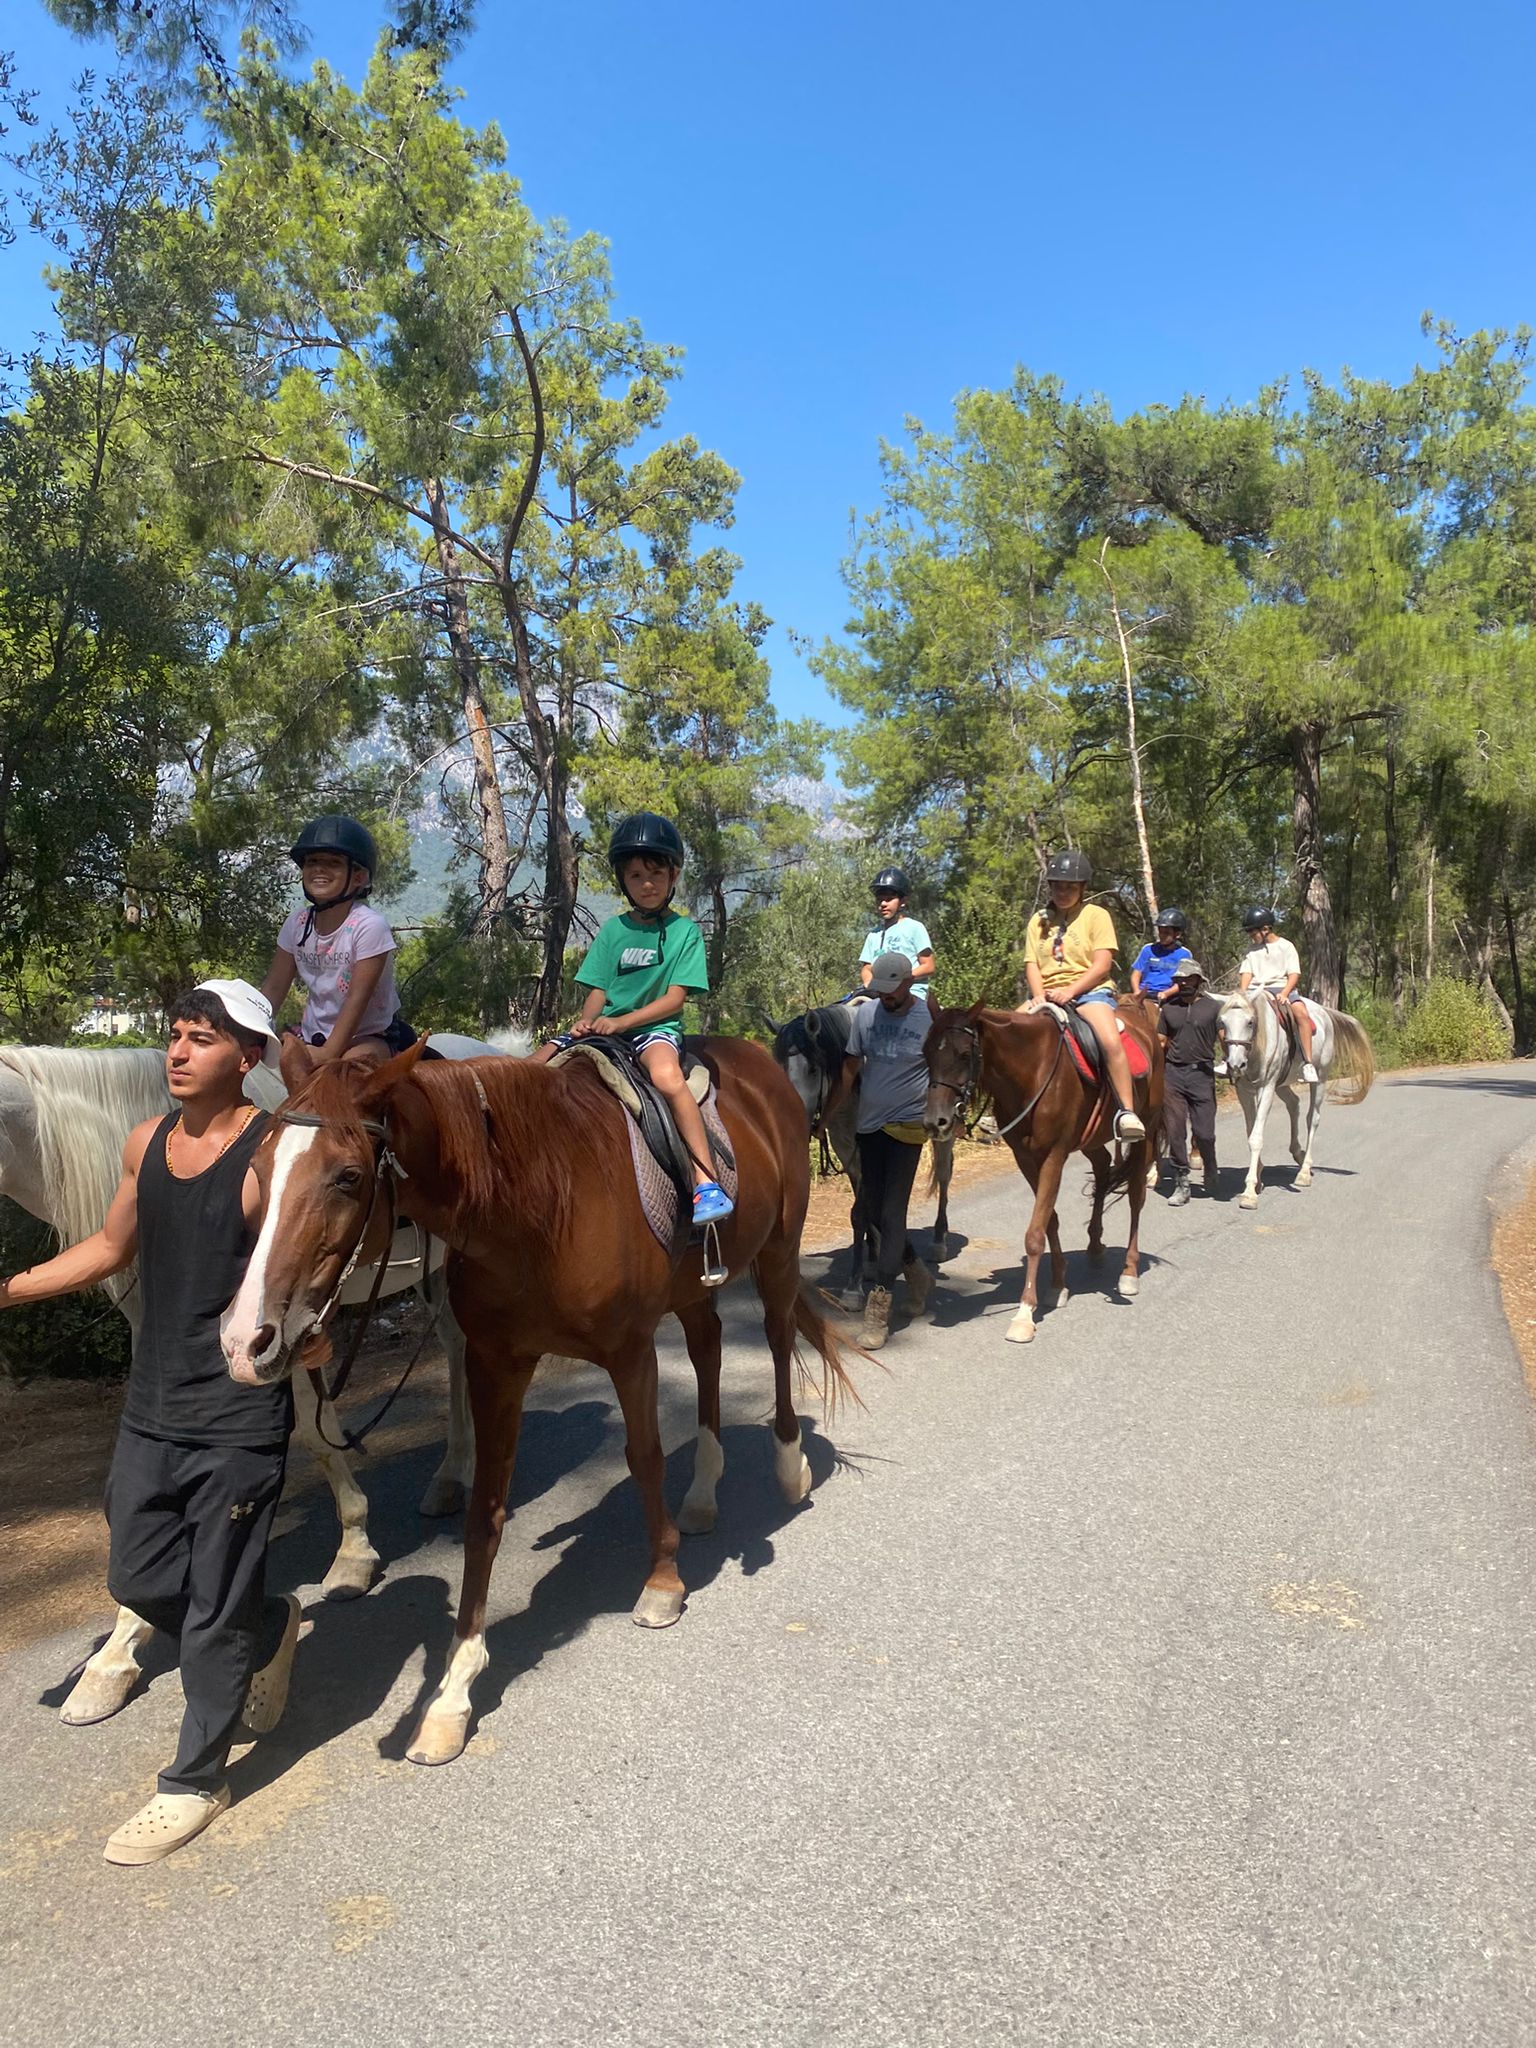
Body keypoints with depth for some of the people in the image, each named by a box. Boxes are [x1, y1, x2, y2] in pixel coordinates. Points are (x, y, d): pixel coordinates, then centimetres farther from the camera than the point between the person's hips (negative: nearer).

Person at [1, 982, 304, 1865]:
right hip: (153, 1411, 7)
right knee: (139, 1580, 19)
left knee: (215, 1610, 7)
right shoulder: (147, 1143, 4)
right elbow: (112, 1247, 18)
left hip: (239, 1424, -7)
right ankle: (271, 1629, 44)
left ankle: (196, 1783, 26)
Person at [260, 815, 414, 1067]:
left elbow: (357, 999, -21)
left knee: (356, 1060, -37)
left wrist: (328, 1054, -26)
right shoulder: (297, 924, 0)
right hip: (314, 1035, 6)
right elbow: (273, 989, 4)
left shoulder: (369, 926, -17)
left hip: (371, 1038, -6)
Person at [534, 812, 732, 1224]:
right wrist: (587, 1022, -13)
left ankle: (706, 1184, -38)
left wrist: (621, 1022, -17)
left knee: (667, 1075, -37)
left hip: (656, 1026, -5)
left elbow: (675, 998, -7)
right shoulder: (612, 931, 11)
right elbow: (598, 991, 10)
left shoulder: (685, 931, 1)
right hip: (605, 1027, 5)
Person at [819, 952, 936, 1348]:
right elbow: (849, 1070, 5)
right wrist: (823, 1116, 4)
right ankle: (915, 1269, 38)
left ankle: (879, 1305, -5)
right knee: (873, 1208, 14)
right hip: (869, 1124, 5)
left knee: (891, 1212, -8)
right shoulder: (865, 1014, 0)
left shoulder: (929, 1017, -12)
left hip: (908, 1125, -5)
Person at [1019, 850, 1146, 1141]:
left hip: (1090, 990, -4)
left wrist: (1070, 991, -19)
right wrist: (1039, 997, -13)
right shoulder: (1039, 920, 15)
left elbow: (1102, 965, -6)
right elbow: (1031, 965, 8)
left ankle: (1126, 1111, -26)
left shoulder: (1096, 915, 3)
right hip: (1046, 995, 4)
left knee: (1111, 1041, -32)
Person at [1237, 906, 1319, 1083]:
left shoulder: (1285, 946, 5)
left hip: (1282, 988, -3)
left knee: (1301, 1012, -32)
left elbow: (1294, 974, -2)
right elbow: (1246, 973, 7)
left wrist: (1284, 994, -19)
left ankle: (1307, 1062, -30)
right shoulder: (1252, 951, 15)